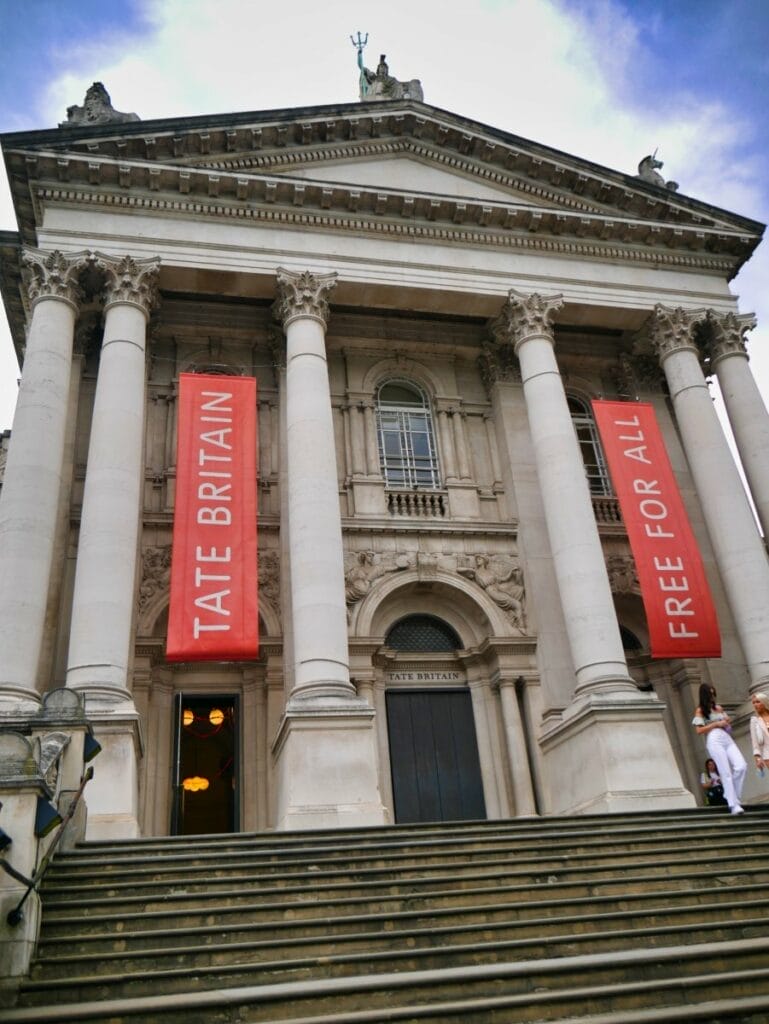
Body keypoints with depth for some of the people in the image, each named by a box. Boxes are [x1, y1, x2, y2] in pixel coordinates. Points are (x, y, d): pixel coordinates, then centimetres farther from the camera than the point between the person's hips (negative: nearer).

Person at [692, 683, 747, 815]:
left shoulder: (719, 707, 21)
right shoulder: (700, 710, 5)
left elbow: (728, 723, 30)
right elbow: (699, 730, -4)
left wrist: (728, 721, 6)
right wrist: (717, 724, -7)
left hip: (727, 739, 6)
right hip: (714, 741, -6)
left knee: (741, 766, -13)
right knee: (726, 773, -12)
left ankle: (732, 796, 4)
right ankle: (733, 804, -12)